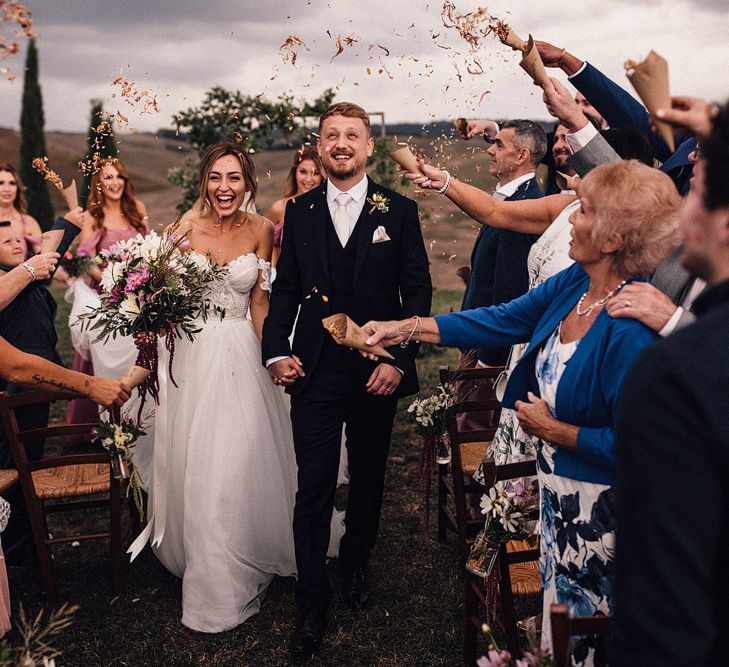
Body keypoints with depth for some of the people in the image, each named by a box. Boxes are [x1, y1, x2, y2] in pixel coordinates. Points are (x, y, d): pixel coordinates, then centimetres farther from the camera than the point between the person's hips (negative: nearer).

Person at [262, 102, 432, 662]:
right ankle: (312, 604, 14)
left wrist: (399, 360, -12)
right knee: (313, 488, 0)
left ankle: (356, 565, 41)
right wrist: (277, 352, -3)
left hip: (377, 372, 0)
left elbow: (418, 291, -3)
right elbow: (285, 288, 9)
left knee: (368, 479, 16)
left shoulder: (400, 210, -1)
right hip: (315, 371, 1)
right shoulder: (299, 212, 6)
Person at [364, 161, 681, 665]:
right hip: (557, 483, 8)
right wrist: (407, 329, 2)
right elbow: (503, 320, 3)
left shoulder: (630, 331, -31)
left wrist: (551, 429, -16)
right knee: (557, 602, 27)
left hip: (599, 507, -8)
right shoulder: (575, 283, -6)